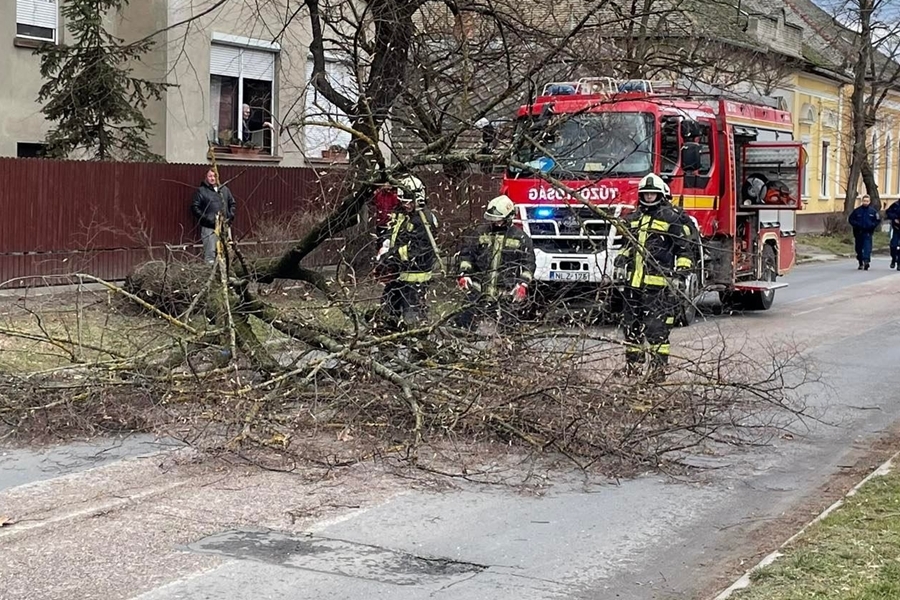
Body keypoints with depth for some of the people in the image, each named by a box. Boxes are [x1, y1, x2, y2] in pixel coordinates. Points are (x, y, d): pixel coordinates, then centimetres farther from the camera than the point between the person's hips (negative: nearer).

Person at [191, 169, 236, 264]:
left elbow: (232, 203, 21)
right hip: (209, 227, -5)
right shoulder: (201, 191, 0)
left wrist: (230, 216, 7)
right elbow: (195, 207, -4)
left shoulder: (224, 189, 13)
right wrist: (206, 218, -13)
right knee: (210, 252, -8)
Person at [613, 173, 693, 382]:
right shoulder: (633, 218, 17)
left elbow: (683, 247, 1)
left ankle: (657, 370, -6)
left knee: (656, 328, -9)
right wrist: (621, 261, 15)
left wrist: (682, 269, -10)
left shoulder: (670, 218, -1)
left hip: (658, 283, -6)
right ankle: (632, 366, 21)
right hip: (633, 281, 6)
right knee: (632, 325, 12)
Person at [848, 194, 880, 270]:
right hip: (858, 233, 2)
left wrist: (872, 225, -7)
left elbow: (878, 220, 8)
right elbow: (851, 219, 6)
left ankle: (866, 261, -25)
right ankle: (860, 264, 22)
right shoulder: (857, 210, 1)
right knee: (859, 248, 10)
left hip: (868, 233, -2)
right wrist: (856, 224, -9)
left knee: (867, 247, -16)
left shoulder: (873, 211, 1)